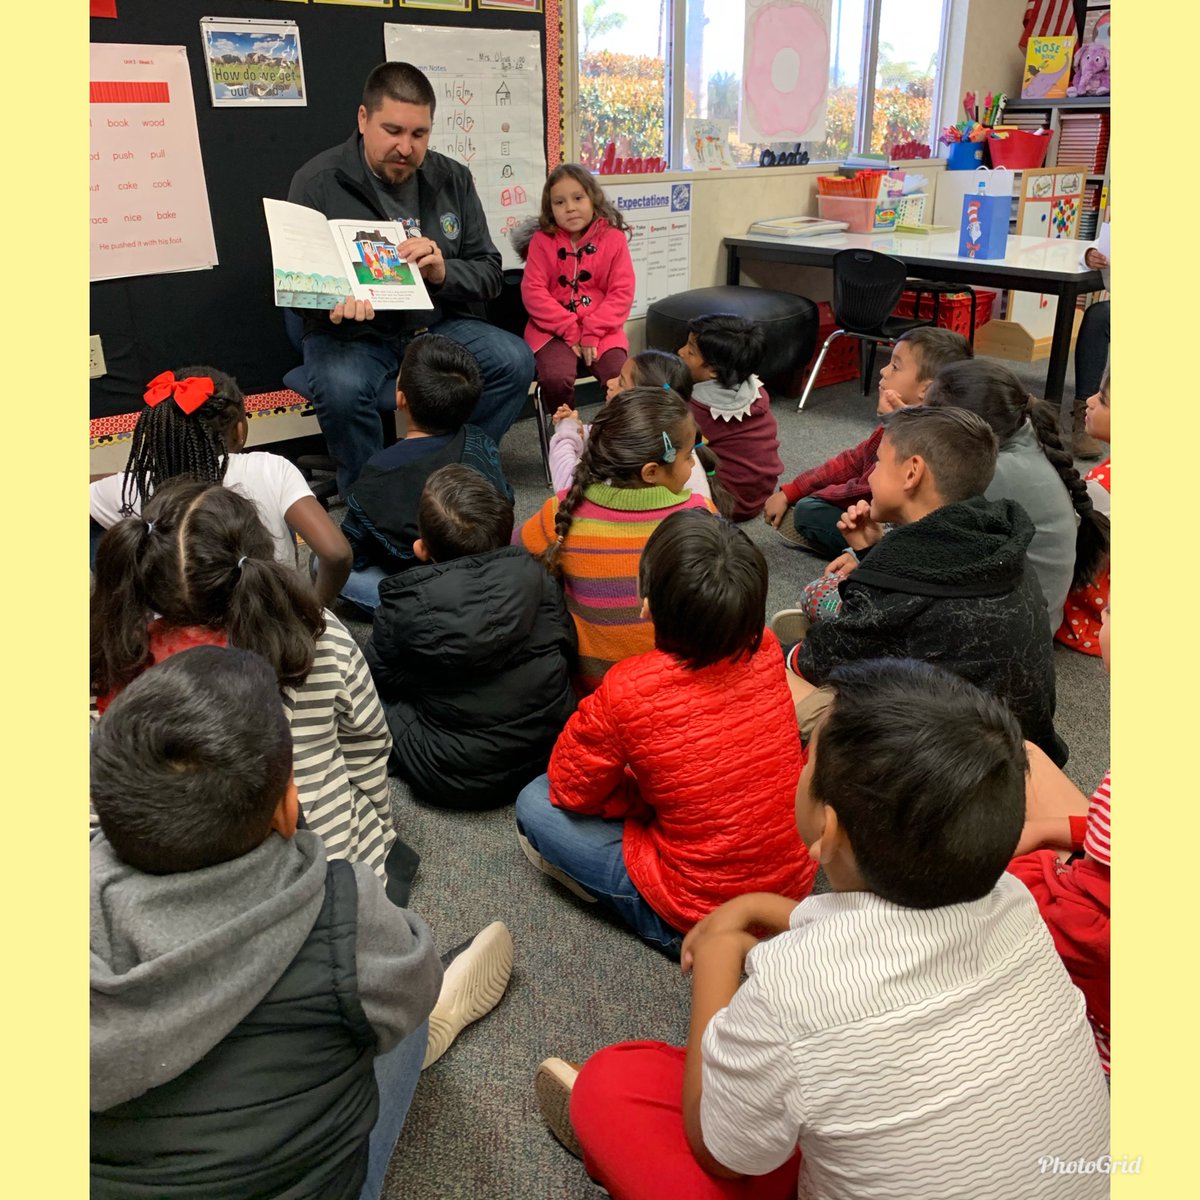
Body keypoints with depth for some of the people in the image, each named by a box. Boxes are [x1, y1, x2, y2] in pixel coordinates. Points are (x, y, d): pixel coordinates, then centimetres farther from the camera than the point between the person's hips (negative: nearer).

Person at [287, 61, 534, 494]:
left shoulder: (453, 179, 6)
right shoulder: (317, 182, -5)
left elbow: (489, 274, 4)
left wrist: (443, 272, -19)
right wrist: (335, 302, -29)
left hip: (438, 324, 4)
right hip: (351, 333, -3)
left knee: (515, 361, -21)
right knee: (342, 388, -36)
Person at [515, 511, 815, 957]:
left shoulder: (626, 692, -27)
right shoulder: (765, 650, -12)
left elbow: (569, 789, -9)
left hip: (702, 915, -6)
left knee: (535, 803, 5)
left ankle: (676, 931, 5)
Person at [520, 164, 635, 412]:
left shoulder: (614, 238, 1)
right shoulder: (542, 240, 0)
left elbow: (622, 292, -4)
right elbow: (533, 291, -6)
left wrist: (591, 333, -14)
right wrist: (570, 331, -15)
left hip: (601, 329, 1)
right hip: (554, 329, 0)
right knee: (556, 378, -29)